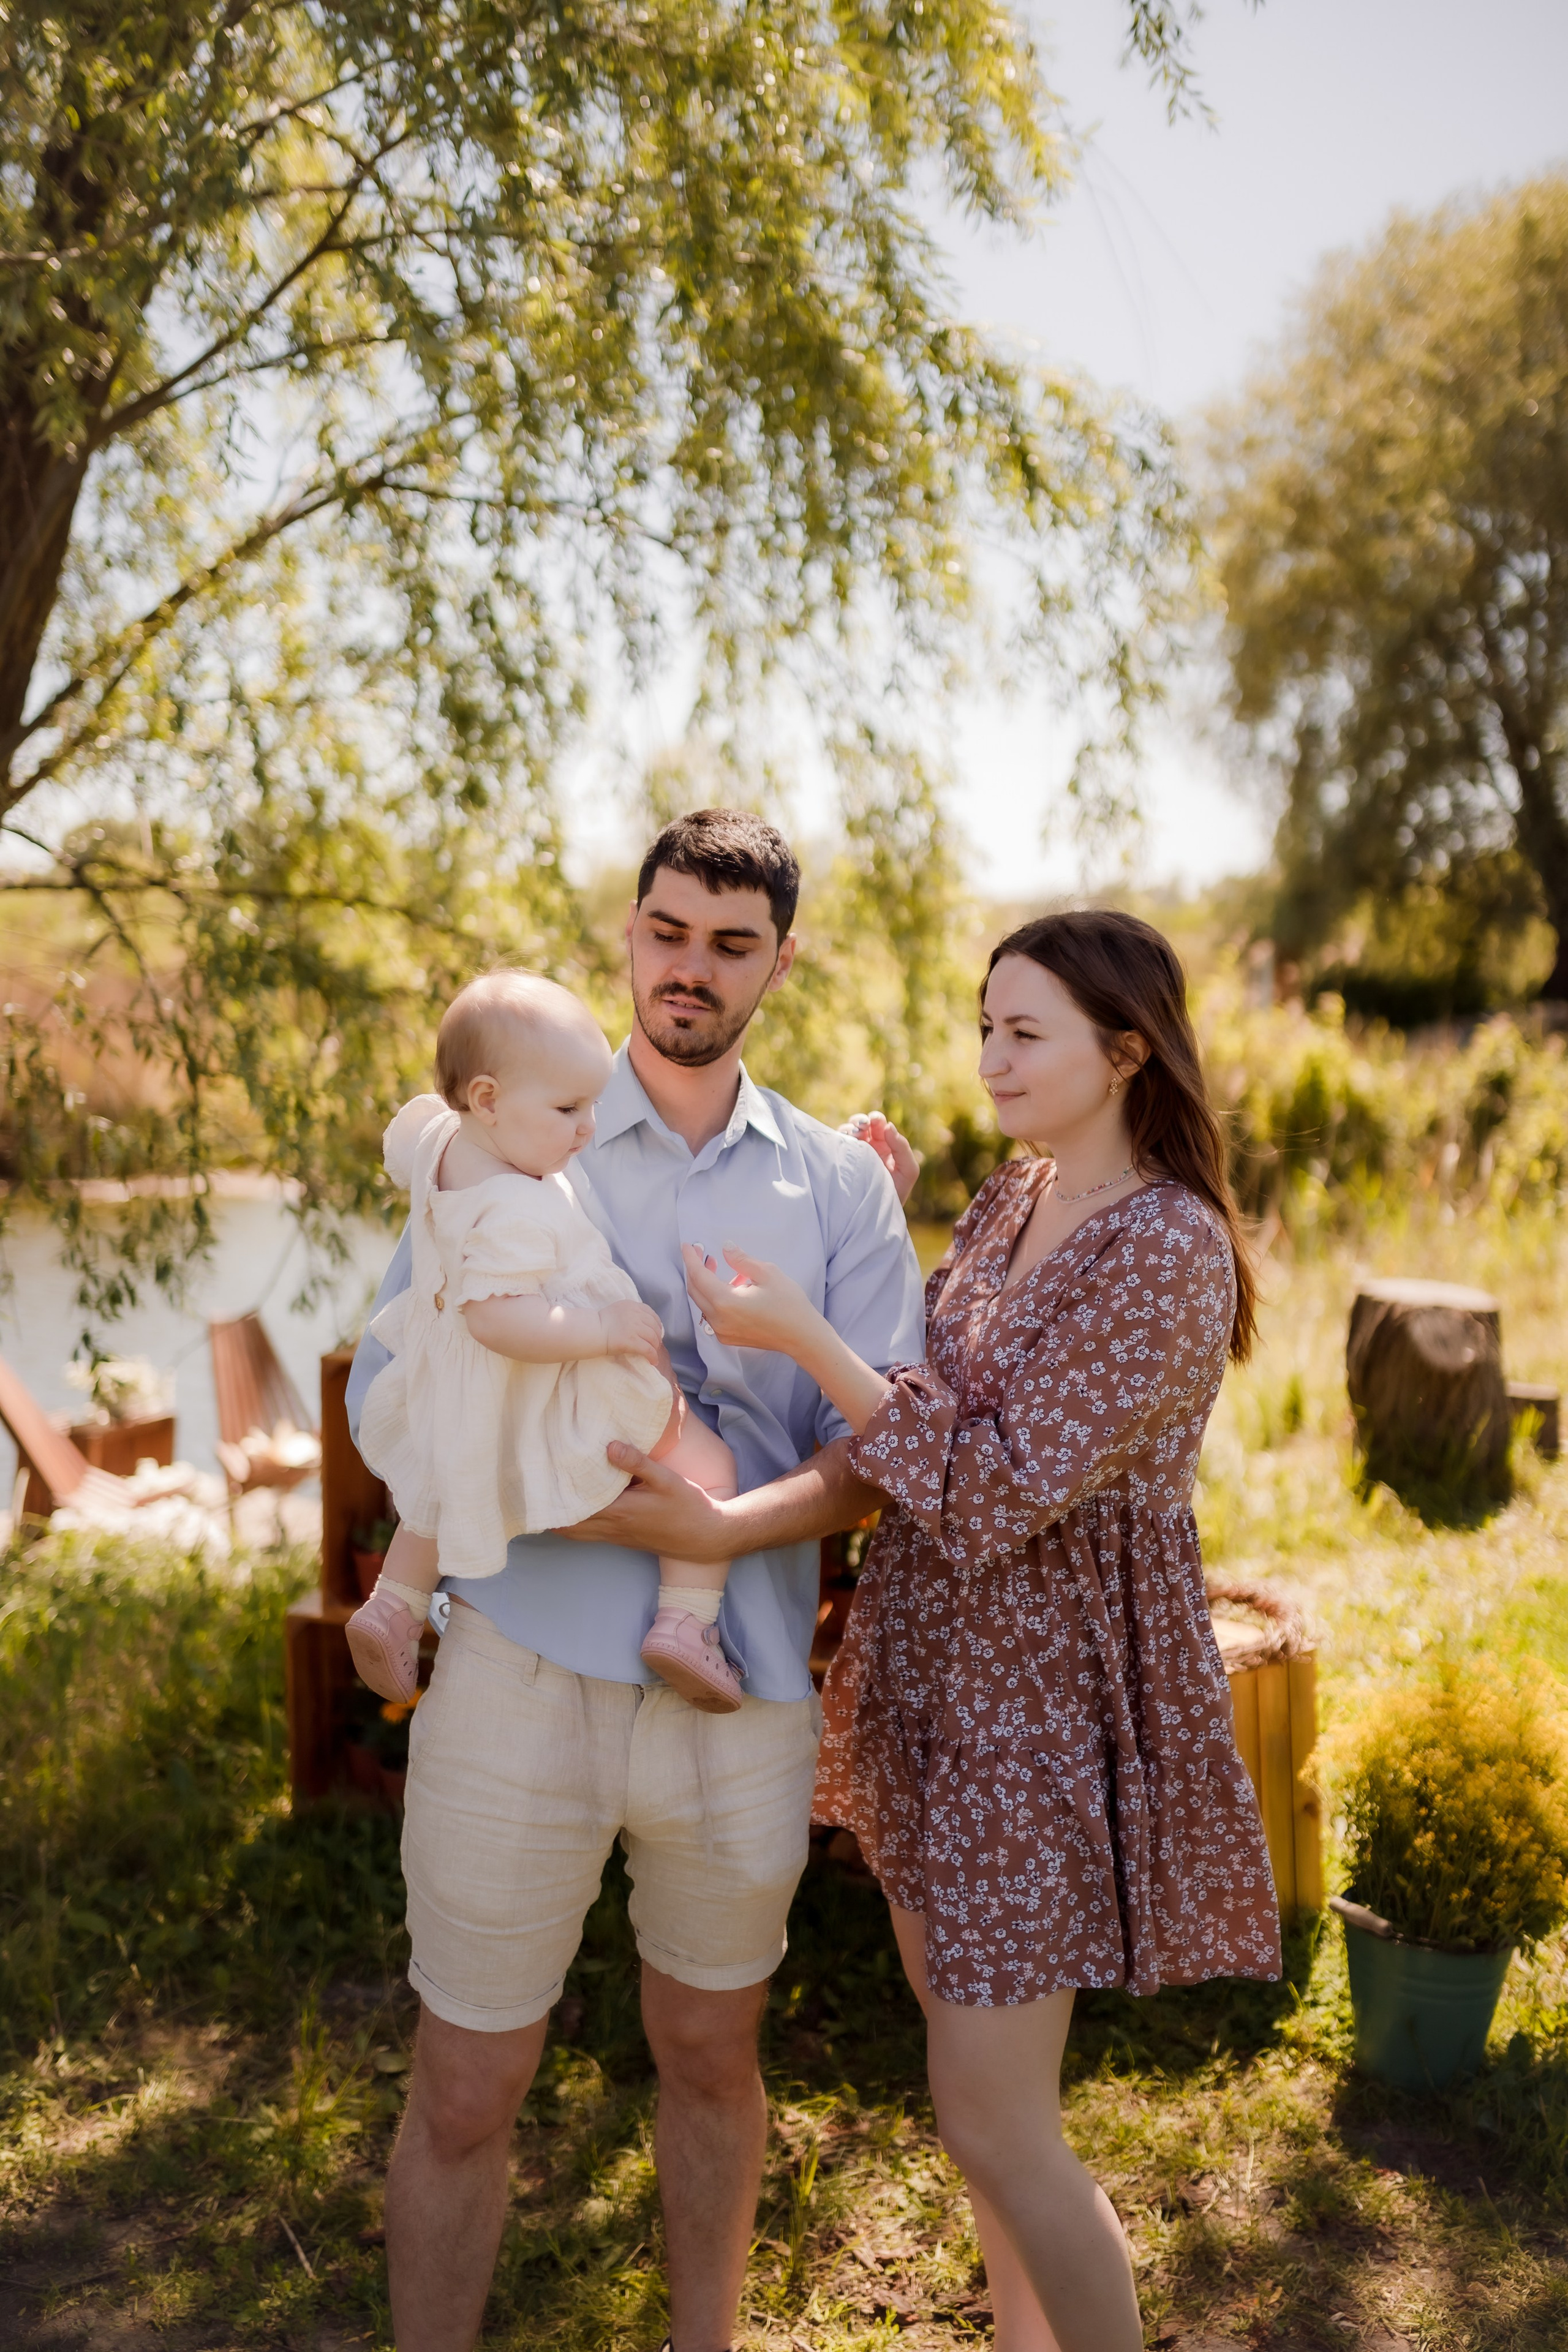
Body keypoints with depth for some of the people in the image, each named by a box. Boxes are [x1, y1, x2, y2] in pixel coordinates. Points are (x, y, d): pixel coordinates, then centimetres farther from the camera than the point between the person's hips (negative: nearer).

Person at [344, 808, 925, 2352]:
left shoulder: (840, 1184, 4)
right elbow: (383, 1393, -4)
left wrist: (718, 1526, -21)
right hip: (522, 1674, -2)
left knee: (710, 2058, 21)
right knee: (465, 2093, 9)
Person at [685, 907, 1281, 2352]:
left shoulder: (1170, 1250, -21)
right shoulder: (1011, 1203, 5)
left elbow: (998, 1492, -25)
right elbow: (939, 1388, 16)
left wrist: (801, 1337, -25)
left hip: (1048, 1700, -9)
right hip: (942, 1664, 9)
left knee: (991, 2120, -4)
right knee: (952, 2004, 22)